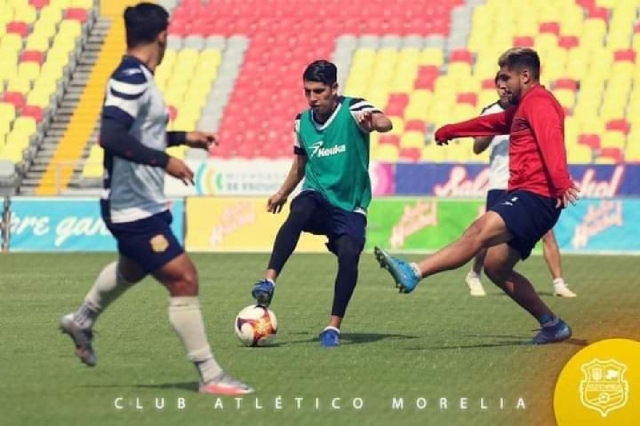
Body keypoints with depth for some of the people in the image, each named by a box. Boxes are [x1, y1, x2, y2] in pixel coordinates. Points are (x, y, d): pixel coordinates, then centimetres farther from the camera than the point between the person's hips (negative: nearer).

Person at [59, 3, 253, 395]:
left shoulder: (137, 77, 9)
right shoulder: (131, 78, -21)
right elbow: (111, 136, -33)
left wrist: (184, 138, 24)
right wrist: (164, 161, -31)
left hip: (143, 205, 11)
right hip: (134, 209, -11)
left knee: (132, 268, 34)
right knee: (184, 279, -12)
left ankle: (81, 322, 56)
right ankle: (210, 376, -8)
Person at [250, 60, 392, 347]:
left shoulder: (352, 110, -9)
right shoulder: (303, 122, 6)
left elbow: (384, 123, -31)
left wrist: (374, 122, -53)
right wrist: (282, 193, 18)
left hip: (350, 206, -2)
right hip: (317, 197, 2)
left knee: (349, 254, -25)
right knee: (299, 210, -33)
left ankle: (334, 327, -10)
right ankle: (268, 283, -40)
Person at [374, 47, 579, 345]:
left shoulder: (539, 102, -6)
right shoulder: (521, 110, 27)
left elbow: (551, 142, -23)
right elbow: (491, 123, 45)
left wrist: (562, 183, -39)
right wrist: (450, 131, 57)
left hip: (536, 196, -11)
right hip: (527, 199, 11)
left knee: (478, 232, -25)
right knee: (496, 267, 7)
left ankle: (413, 273, -42)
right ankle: (552, 325, 12)